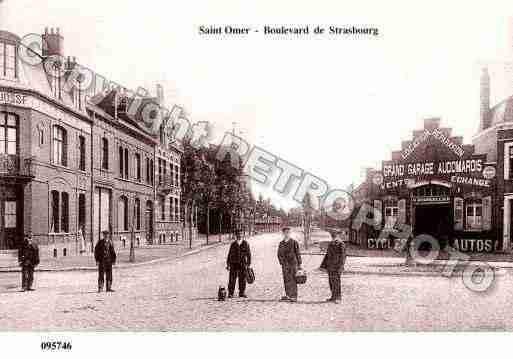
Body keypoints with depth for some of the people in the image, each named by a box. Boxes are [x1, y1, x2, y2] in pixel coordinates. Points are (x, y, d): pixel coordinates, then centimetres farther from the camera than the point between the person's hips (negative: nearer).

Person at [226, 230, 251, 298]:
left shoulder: (245, 244, 2)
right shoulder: (233, 244, 5)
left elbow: (248, 254, 5)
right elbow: (229, 254, 9)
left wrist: (248, 264, 3)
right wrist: (228, 264, 8)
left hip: (242, 264, 0)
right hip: (233, 264, 0)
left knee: (242, 279, 5)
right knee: (232, 279, -1)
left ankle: (242, 293, 17)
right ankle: (230, 293, 7)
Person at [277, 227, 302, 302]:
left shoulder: (294, 242, -2)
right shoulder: (281, 243, 9)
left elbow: (298, 253, -1)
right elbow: (279, 254, 14)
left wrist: (299, 264, -2)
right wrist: (281, 262, 3)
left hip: (293, 263, -4)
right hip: (285, 265, 4)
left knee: (293, 280, -4)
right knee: (286, 280, 6)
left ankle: (294, 296, 1)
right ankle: (288, 295, 15)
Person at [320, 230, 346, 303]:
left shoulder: (341, 245, -10)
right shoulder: (330, 244, 12)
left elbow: (342, 256, -13)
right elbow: (327, 255, 16)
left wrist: (340, 267, -18)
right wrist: (324, 266, 14)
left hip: (336, 266, -7)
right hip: (330, 265, 7)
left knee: (336, 281, -6)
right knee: (331, 280, 10)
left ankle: (338, 297, 1)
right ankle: (333, 296, 18)